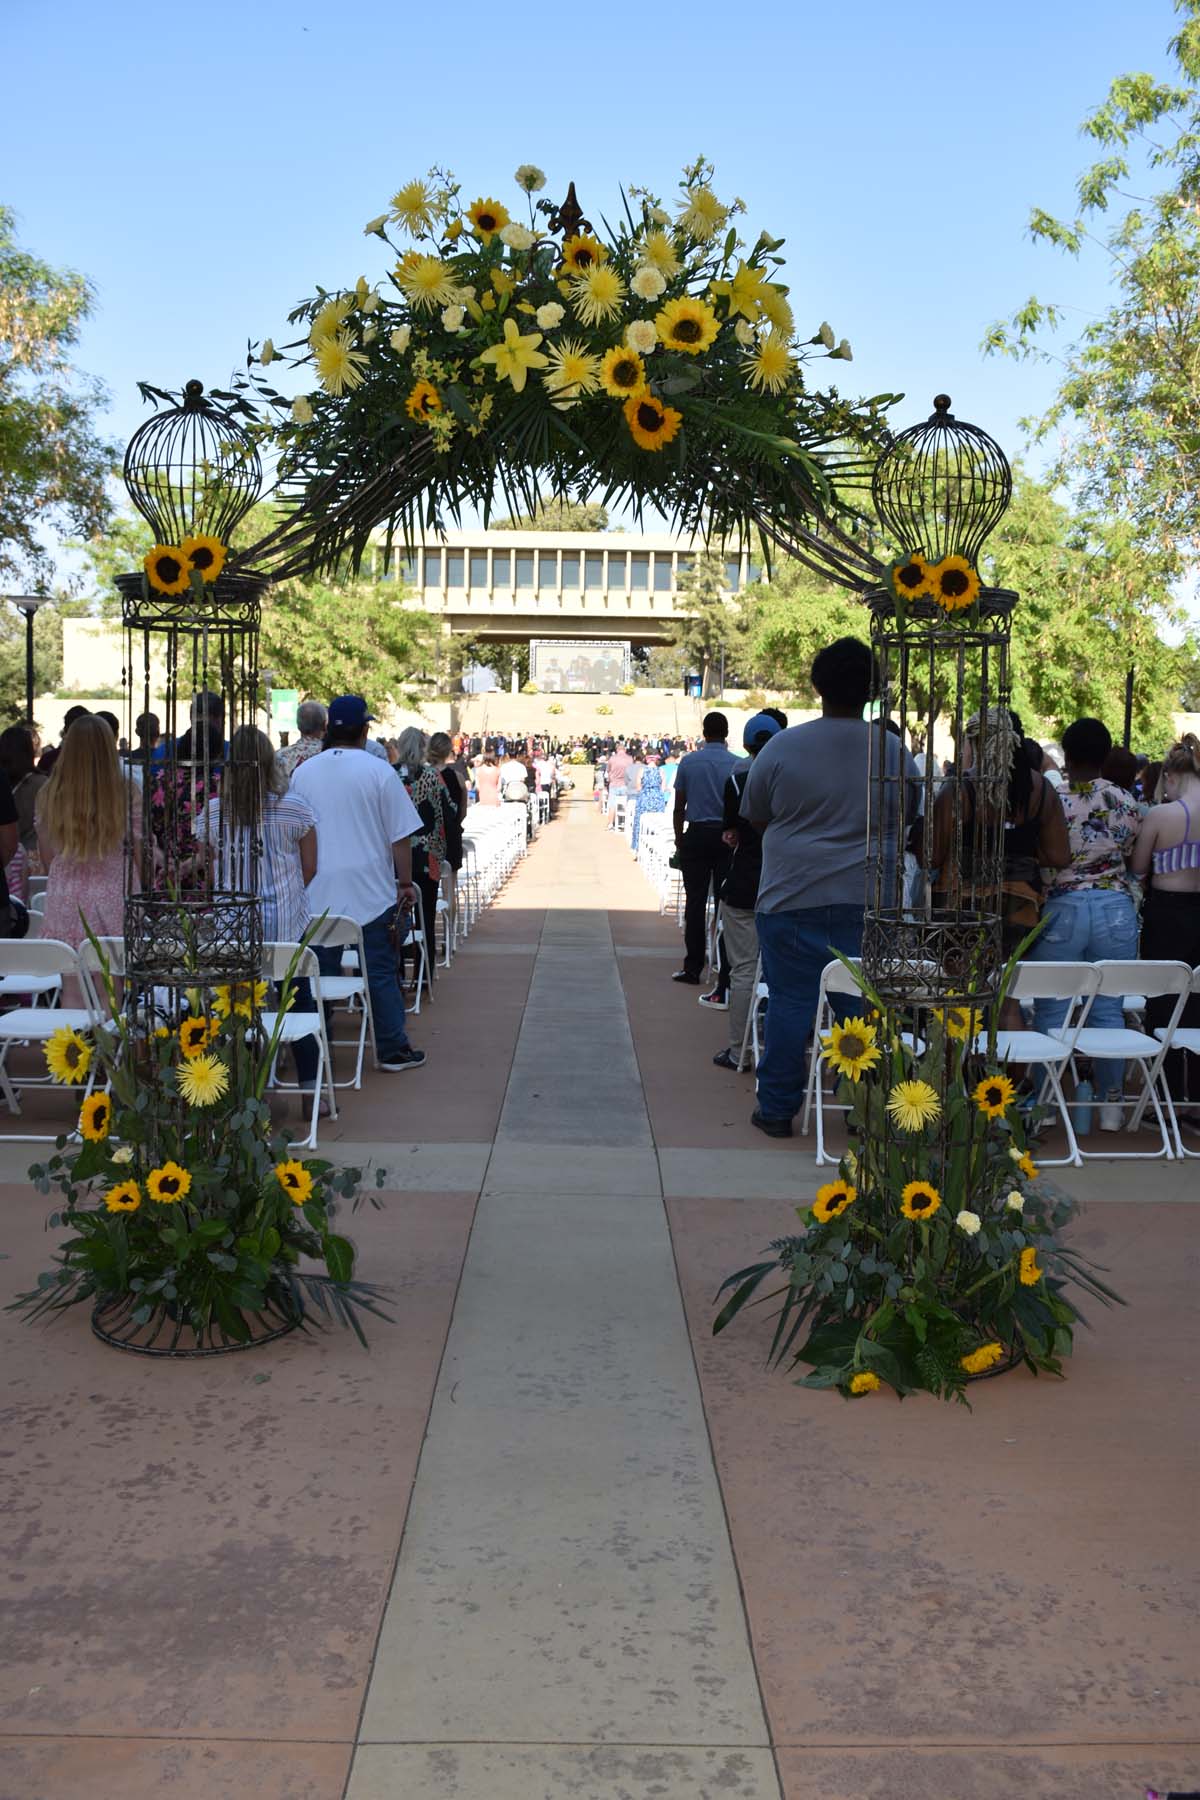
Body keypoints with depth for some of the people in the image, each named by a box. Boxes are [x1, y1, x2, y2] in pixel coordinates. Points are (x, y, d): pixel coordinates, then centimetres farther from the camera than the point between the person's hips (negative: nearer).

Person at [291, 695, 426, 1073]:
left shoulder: (303, 772, 5)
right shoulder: (378, 771, -7)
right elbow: (400, 836, -6)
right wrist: (405, 883, 5)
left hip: (318, 893, 3)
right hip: (371, 892, -3)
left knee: (320, 972, 10)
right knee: (381, 973, 4)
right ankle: (393, 1049, 9)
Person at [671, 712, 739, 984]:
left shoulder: (689, 762, 0)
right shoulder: (737, 764, -3)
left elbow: (679, 807, 3)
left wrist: (679, 840, 12)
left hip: (696, 835, 0)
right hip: (727, 837, 0)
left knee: (695, 903, 3)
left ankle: (693, 968, 3)